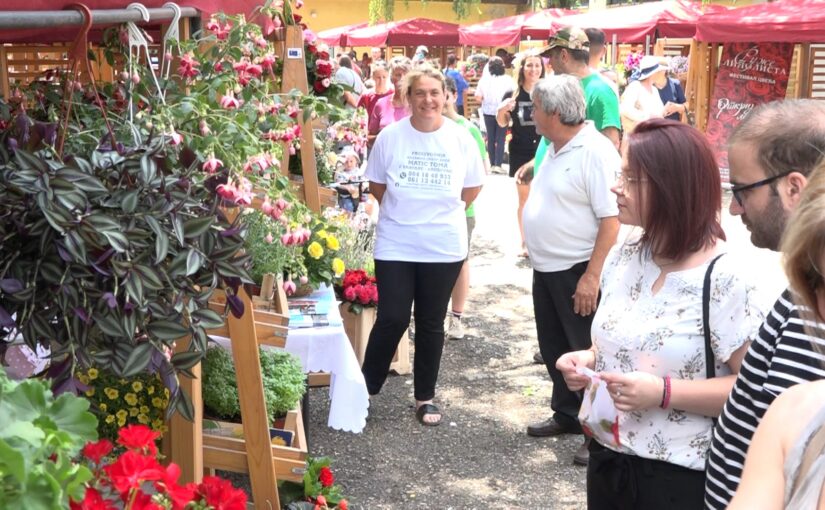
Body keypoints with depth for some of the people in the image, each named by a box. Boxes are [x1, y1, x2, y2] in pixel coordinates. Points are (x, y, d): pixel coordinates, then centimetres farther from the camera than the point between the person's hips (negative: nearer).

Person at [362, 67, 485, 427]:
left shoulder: (460, 138, -4)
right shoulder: (390, 136, -6)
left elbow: (472, 187, 10)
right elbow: (376, 185, 6)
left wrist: (444, 212, 10)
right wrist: (403, 212, 8)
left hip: (444, 247, 1)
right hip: (395, 245, -1)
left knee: (431, 323, 11)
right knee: (392, 319, -5)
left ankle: (425, 397, 25)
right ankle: (366, 387, 16)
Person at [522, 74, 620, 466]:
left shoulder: (595, 152, -20)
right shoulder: (555, 150, 9)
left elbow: (612, 219, -24)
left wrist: (592, 276, -27)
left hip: (578, 272, -9)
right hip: (546, 269, 10)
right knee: (554, 348, 19)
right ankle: (567, 415, 36)